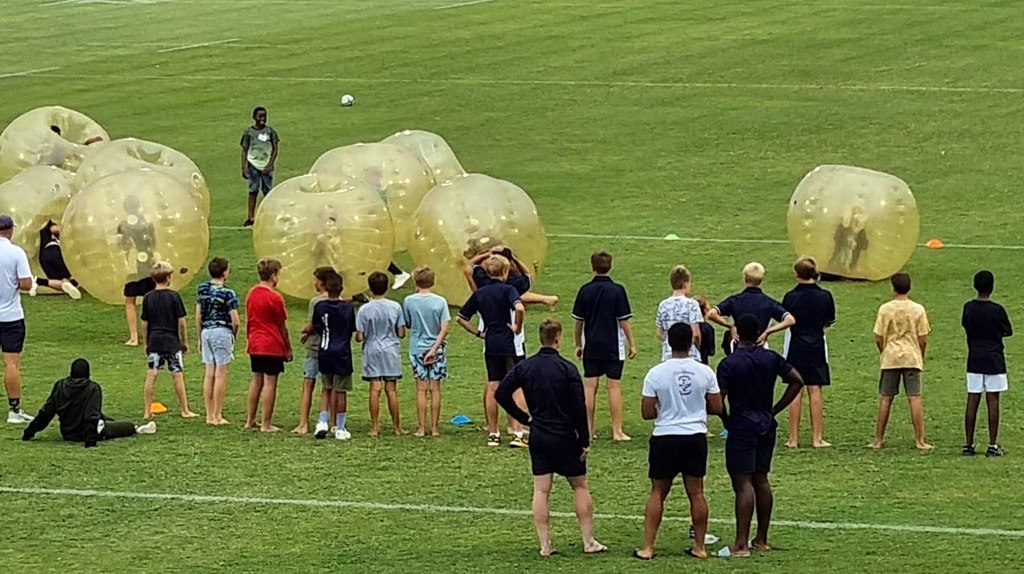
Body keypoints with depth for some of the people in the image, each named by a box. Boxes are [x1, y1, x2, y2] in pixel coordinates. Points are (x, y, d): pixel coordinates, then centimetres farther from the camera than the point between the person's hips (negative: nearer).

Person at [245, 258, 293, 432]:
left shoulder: (251, 294, 6)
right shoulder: (275, 298, -14)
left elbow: (248, 321, 13)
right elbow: (282, 326, -8)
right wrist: (288, 349, 0)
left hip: (255, 345, 7)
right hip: (272, 346, -7)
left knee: (256, 381, 15)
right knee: (270, 383, -2)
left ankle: (250, 421, 19)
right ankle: (266, 424, -1)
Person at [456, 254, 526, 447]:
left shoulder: (479, 293, 8)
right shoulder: (507, 290, -8)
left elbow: (461, 318, 12)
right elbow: (519, 308, -29)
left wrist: (478, 332, 14)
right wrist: (518, 327, -14)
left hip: (490, 344, 5)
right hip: (508, 344, -5)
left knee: (492, 388, 11)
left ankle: (493, 434, 15)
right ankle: (518, 434, -10)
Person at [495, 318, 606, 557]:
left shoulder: (524, 367, 0)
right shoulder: (567, 369, -13)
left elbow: (501, 394, -1)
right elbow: (579, 408, -14)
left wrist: (523, 418, 7)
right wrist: (585, 441, -5)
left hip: (538, 437, 4)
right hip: (565, 437, -3)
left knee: (541, 490, 5)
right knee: (580, 486, 9)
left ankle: (545, 545, 4)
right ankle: (589, 542, 12)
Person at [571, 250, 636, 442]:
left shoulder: (585, 290, 0)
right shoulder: (617, 290, -8)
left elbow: (578, 321, 6)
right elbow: (624, 321, -7)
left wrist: (578, 345, 17)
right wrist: (631, 345, 2)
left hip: (591, 347, 2)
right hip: (613, 347, -2)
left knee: (590, 387, 6)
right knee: (614, 386, 1)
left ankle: (588, 430, 9)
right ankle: (617, 431, 0)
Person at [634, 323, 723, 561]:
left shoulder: (656, 374, -9)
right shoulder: (704, 372, -4)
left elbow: (647, 413, -6)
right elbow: (717, 407, 2)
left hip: (665, 438, -1)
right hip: (696, 437, 1)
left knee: (658, 492, 8)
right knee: (696, 492, 11)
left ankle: (647, 548, 5)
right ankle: (700, 546, 16)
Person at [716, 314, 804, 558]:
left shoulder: (729, 364, -12)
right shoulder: (771, 358, 3)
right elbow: (797, 381, 7)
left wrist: (726, 419, 1)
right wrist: (775, 410, 9)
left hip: (741, 426, -6)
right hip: (766, 426, 6)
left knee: (743, 483, -8)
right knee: (761, 480, 14)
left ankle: (741, 544, -12)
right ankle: (761, 539, 20)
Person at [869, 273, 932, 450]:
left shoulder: (885, 309, -4)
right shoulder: (918, 309, -3)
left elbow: (878, 338, -3)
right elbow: (923, 339, -2)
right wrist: (921, 356, 14)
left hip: (890, 358, 0)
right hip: (912, 358, 0)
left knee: (886, 399, 7)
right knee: (915, 398, 0)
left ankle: (878, 439, 11)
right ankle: (920, 440, -2)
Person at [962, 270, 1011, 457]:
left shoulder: (968, 308, 1)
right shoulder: (997, 310, -10)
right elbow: (1009, 331, 2)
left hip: (974, 360, 4)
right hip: (994, 361, -4)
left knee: (972, 401, 5)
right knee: (993, 401, -1)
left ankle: (968, 444, 6)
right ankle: (992, 445, -2)